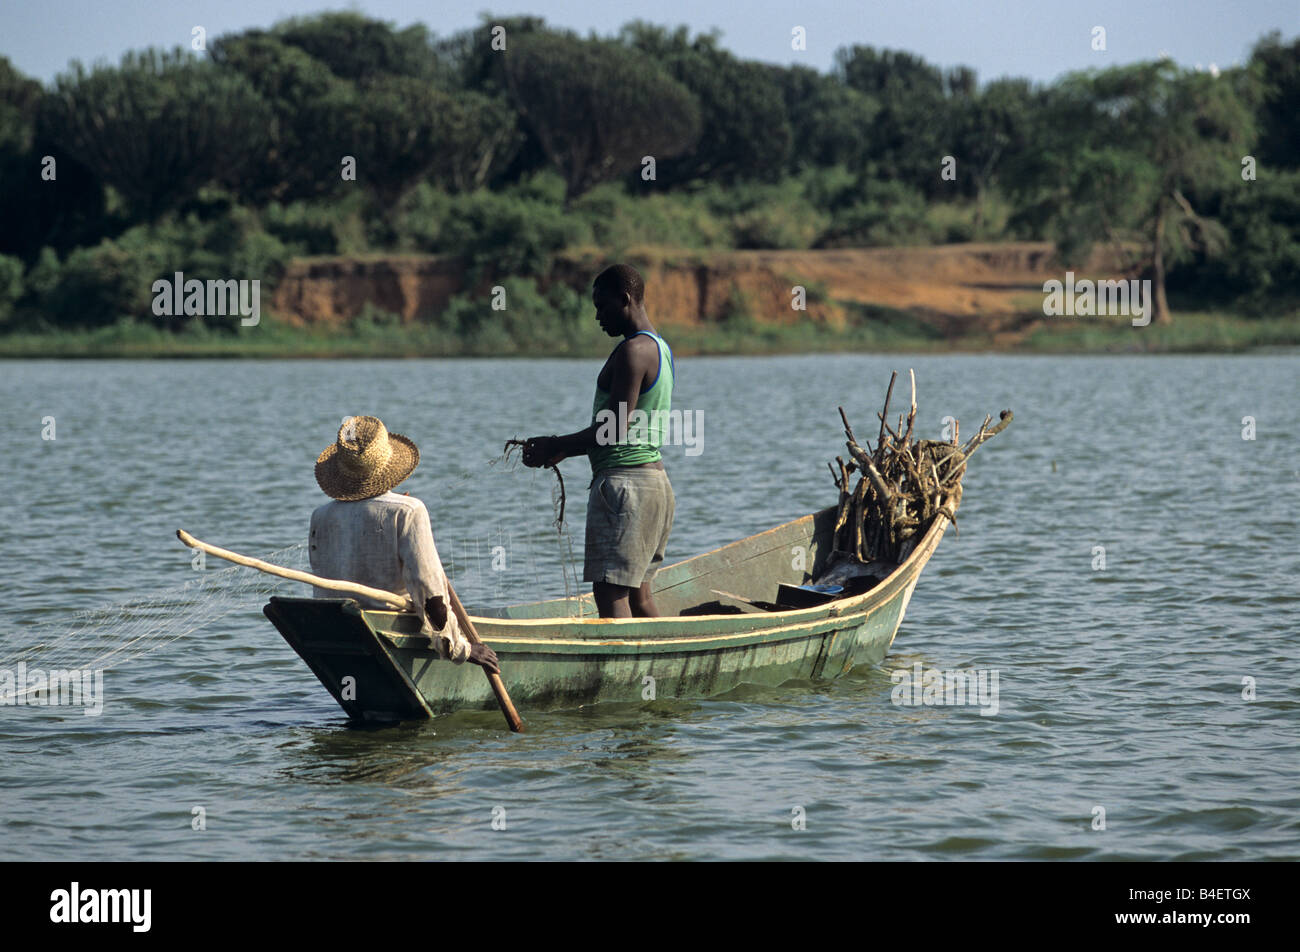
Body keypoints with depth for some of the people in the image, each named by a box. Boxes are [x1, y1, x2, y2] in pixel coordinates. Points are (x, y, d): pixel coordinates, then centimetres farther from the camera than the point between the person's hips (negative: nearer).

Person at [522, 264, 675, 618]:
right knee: (638, 594, 12)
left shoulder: (633, 351, -13)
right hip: (656, 479, 10)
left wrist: (555, 446, -9)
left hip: (624, 481, -10)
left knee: (610, 590, -12)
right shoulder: (660, 348, 18)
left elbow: (617, 428, -19)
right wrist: (565, 451, 17)